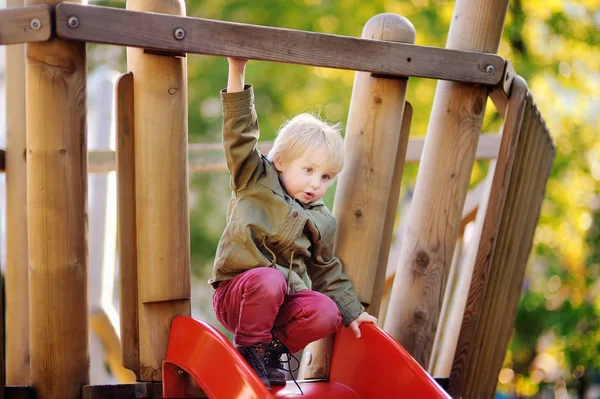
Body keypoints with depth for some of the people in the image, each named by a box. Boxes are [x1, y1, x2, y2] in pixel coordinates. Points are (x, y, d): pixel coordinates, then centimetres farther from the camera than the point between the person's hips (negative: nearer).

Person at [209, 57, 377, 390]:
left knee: (326, 314, -23)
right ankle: (250, 347, -13)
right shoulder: (255, 182, -1)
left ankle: (273, 347, 0)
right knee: (269, 279, -37)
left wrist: (351, 311, 8)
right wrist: (237, 73, -20)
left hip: (282, 299, 4)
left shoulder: (321, 222, 10)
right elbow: (240, 133, -11)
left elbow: (327, 272, 18)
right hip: (235, 293, -4)